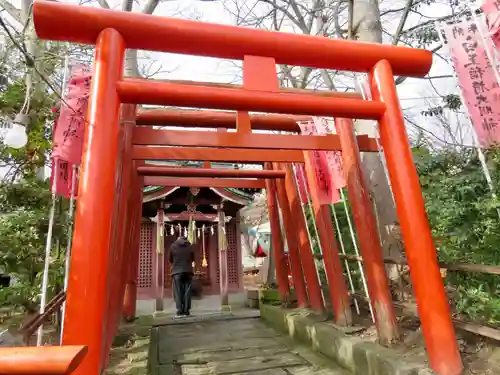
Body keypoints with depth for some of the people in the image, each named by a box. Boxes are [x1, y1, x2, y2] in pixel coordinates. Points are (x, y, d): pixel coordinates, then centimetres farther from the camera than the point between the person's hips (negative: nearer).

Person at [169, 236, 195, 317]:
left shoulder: (173, 246, 3)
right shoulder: (190, 246, 7)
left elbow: (170, 259, 11)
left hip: (177, 271, -1)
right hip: (188, 271, 2)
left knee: (178, 292, 0)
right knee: (187, 292, 2)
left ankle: (180, 311, -6)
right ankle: (186, 311, 0)